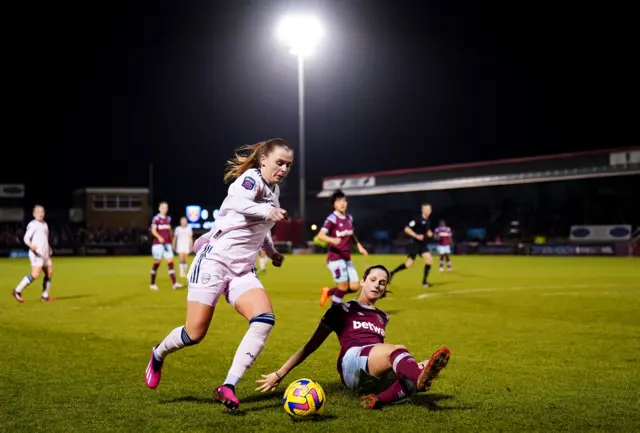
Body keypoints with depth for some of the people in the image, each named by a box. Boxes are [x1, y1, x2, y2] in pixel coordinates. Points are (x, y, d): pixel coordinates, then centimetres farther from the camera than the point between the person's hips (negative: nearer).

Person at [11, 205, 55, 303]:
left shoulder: (45, 224, 20)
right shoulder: (33, 224, -7)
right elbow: (26, 238, -15)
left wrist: (49, 249, 22)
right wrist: (30, 245, -33)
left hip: (45, 254, 9)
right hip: (37, 254, -9)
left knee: (49, 274, 5)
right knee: (35, 275, -17)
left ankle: (45, 296, 12)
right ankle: (17, 292, -9)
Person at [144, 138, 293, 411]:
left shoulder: (273, 190, 15)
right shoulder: (251, 179, -11)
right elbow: (236, 203, -36)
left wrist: (271, 251, 25)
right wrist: (266, 211, -52)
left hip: (242, 270, 7)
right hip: (214, 261, -7)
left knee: (265, 320, -19)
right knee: (195, 333, -6)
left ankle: (228, 387, -19)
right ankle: (158, 354, 28)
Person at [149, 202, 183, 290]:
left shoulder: (168, 219, 13)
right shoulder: (156, 218, -6)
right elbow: (153, 230, -14)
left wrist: (170, 242, 21)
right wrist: (159, 237, -30)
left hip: (167, 244, 5)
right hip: (158, 244, -5)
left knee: (170, 262, -4)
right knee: (156, 263, 1)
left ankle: (174, 283, -9)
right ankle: (152, 284, 13)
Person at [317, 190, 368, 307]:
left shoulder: (349, 218, 9)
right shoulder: (332, 219, -14)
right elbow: (320, 235, -25)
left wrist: (359, 246, 18)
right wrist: (332, 240, -43)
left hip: (347, 258, 7)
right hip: (335, 258, -7)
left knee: (355, 287, 2)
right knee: (343, 287, -8)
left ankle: (328, 292, 25)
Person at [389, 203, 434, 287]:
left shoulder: (427, 221, 10)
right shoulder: (418, 219, -14)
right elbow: (406, 229, -18)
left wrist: (429, 233, 4)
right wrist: (416, 236, -25)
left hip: (423, 244, 7)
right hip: (415, 244, -7)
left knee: (429, 260, -12)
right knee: (409, 264, -7)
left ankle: (424, 281, -4)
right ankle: (392, 273, 14)